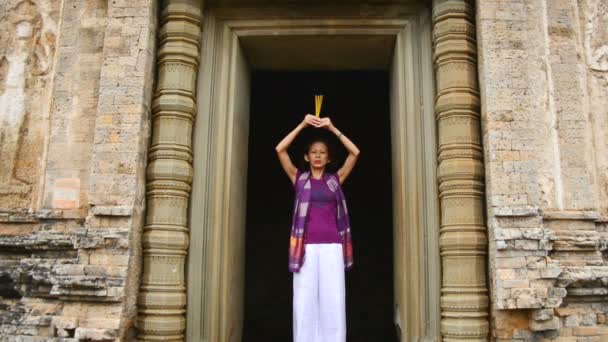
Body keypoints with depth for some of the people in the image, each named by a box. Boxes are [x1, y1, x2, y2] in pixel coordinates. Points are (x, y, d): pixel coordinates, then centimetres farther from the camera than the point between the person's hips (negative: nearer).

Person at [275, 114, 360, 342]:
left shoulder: (335, 179, 12)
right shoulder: (299, 178, 11)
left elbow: (355, 153, 4)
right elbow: (280, 149, 1)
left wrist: (332, 128, 2)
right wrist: (302, 124, -1)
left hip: (331, 246, 1)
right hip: (306, 246, 0)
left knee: (333, 301, -3)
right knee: (304, 300, -3)